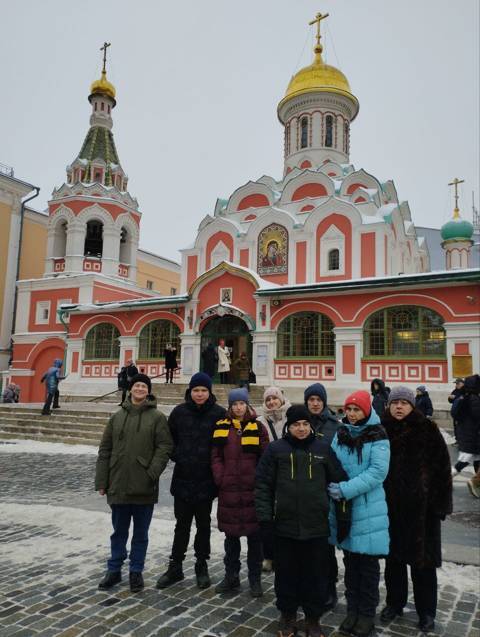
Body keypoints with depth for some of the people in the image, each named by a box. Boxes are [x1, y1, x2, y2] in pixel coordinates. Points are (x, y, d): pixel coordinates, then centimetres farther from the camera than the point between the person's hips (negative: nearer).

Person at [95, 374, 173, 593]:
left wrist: (153, 473, -19)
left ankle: (136, 571, 27)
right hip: (118, 485, 3)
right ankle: (114, 570, 32)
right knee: (119, 532, 16)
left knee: (141, 534, 12)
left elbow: (164, 447, -8)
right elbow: (105, 450, 8)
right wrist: (101, 481, 3)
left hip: (144, 487, -2)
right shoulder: (118, 416, 7)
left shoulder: (157, 417, -3)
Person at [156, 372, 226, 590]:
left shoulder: (219, 413, -7)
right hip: (183, 478, 1)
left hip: (206, 479, -1)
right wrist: (177, 456, -4)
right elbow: (169, 439, 8)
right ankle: (175, 567, 26)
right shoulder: (179, 412, -1)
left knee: (203, 524, 13)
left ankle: (202, 566, 29)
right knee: (182, 524, 12)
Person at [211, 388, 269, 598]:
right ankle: (231, 576, 29)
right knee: (231, 535, 14)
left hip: (252, 489, -2)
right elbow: (216, 457, 5)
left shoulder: (258, 428, 0)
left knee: (254, 535, 7)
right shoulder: (221, 427, 5)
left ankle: (255, 580, 22)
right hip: (228, 490, 2)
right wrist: (220, 478, -5)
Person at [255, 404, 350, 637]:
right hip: (284, 524, 0)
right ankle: (287, 615, 33)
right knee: (287, 573, 13)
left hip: (316, 525, 1)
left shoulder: (323, 448, 0)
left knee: (315, 574, 12)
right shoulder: (275, 449, -3)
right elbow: (263, 484, -1)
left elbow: (338, 481, 6)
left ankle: (313, 618, 31)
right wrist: (265, 515, -6)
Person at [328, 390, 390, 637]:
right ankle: (352, 609, 29)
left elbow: (378, 472, -16)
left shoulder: (378, 437, -8)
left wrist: (347, 489, -21)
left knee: (368, 562, 6)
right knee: (350, 560, 15)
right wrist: (334, 486, -7)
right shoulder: (340, 434, 6)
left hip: (368, 508, -4)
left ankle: (367, 614, 22)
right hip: (343, 506, 4)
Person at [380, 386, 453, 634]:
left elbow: (442, 468, -5)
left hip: (421, 506, -2)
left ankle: (426, 611, 25)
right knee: (393, 556, 15)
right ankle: (394, 602, 33)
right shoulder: (382, 430, -1)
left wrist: (441, 502, -7)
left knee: (422, 560, 7)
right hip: (390, 505, 3)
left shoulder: (427, 430, -7)